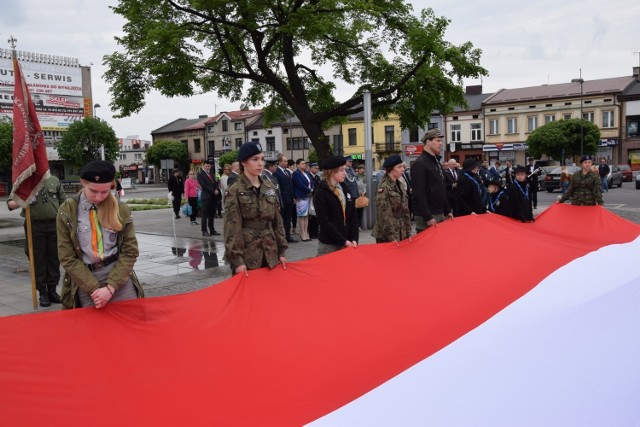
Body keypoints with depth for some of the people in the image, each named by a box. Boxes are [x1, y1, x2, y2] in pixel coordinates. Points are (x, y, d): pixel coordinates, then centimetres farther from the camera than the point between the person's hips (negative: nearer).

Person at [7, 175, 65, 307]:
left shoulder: (54, 181, 6)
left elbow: (62, 202, 11)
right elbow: (10, 204, 0)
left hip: (54, 224, 2)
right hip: (35, 226, -2)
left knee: (54, 258, 8)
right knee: (38, 259, 2)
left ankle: (52, 290, 19)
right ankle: (42, 292, 11)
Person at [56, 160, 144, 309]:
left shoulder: (121, 210, -1)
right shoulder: (67, 212, -3)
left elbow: (130, 251, -2)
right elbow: (67, 258, -3)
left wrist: (110, 287, -12)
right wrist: (94, 288, -11)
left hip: (119, 277, 1)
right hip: (85, 279, -1)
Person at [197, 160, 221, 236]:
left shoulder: (211, 174, 20)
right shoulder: (200, 174, -3)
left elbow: (215, 183, 15)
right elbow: (204, 185, -12)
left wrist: (217, 190, -6)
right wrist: (213, 191, -13)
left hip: (213, 197, 7)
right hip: (206, 197, -7)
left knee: (211, 215, 9)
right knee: (205, 215, -3)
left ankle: (212, 230, 14)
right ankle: (204, 231, 2)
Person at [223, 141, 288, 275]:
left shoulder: (270, 187, 9)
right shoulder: (234, 191, -6)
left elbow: (277, 221, 13)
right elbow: (232, 227, -10)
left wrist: (281, 251, 9)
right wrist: (237, 259, -16)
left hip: (270, 254, 5)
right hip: (246, 255, -5)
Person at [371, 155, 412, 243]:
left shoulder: (400, 185, 10)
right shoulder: (383, 187, -13)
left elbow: (406, 211, 14)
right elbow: (384, 214, -16)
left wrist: (408, 233, 9)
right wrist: (392, 237, -18)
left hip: (401, 234, 7)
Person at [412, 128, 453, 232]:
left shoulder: (436, 162, 17)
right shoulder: (420, 164, -12)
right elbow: (419, 193, -19)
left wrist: (447, 211, 17)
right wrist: (428, 217, -22)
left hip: (440, 213, 9)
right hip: (427, 216, -9)